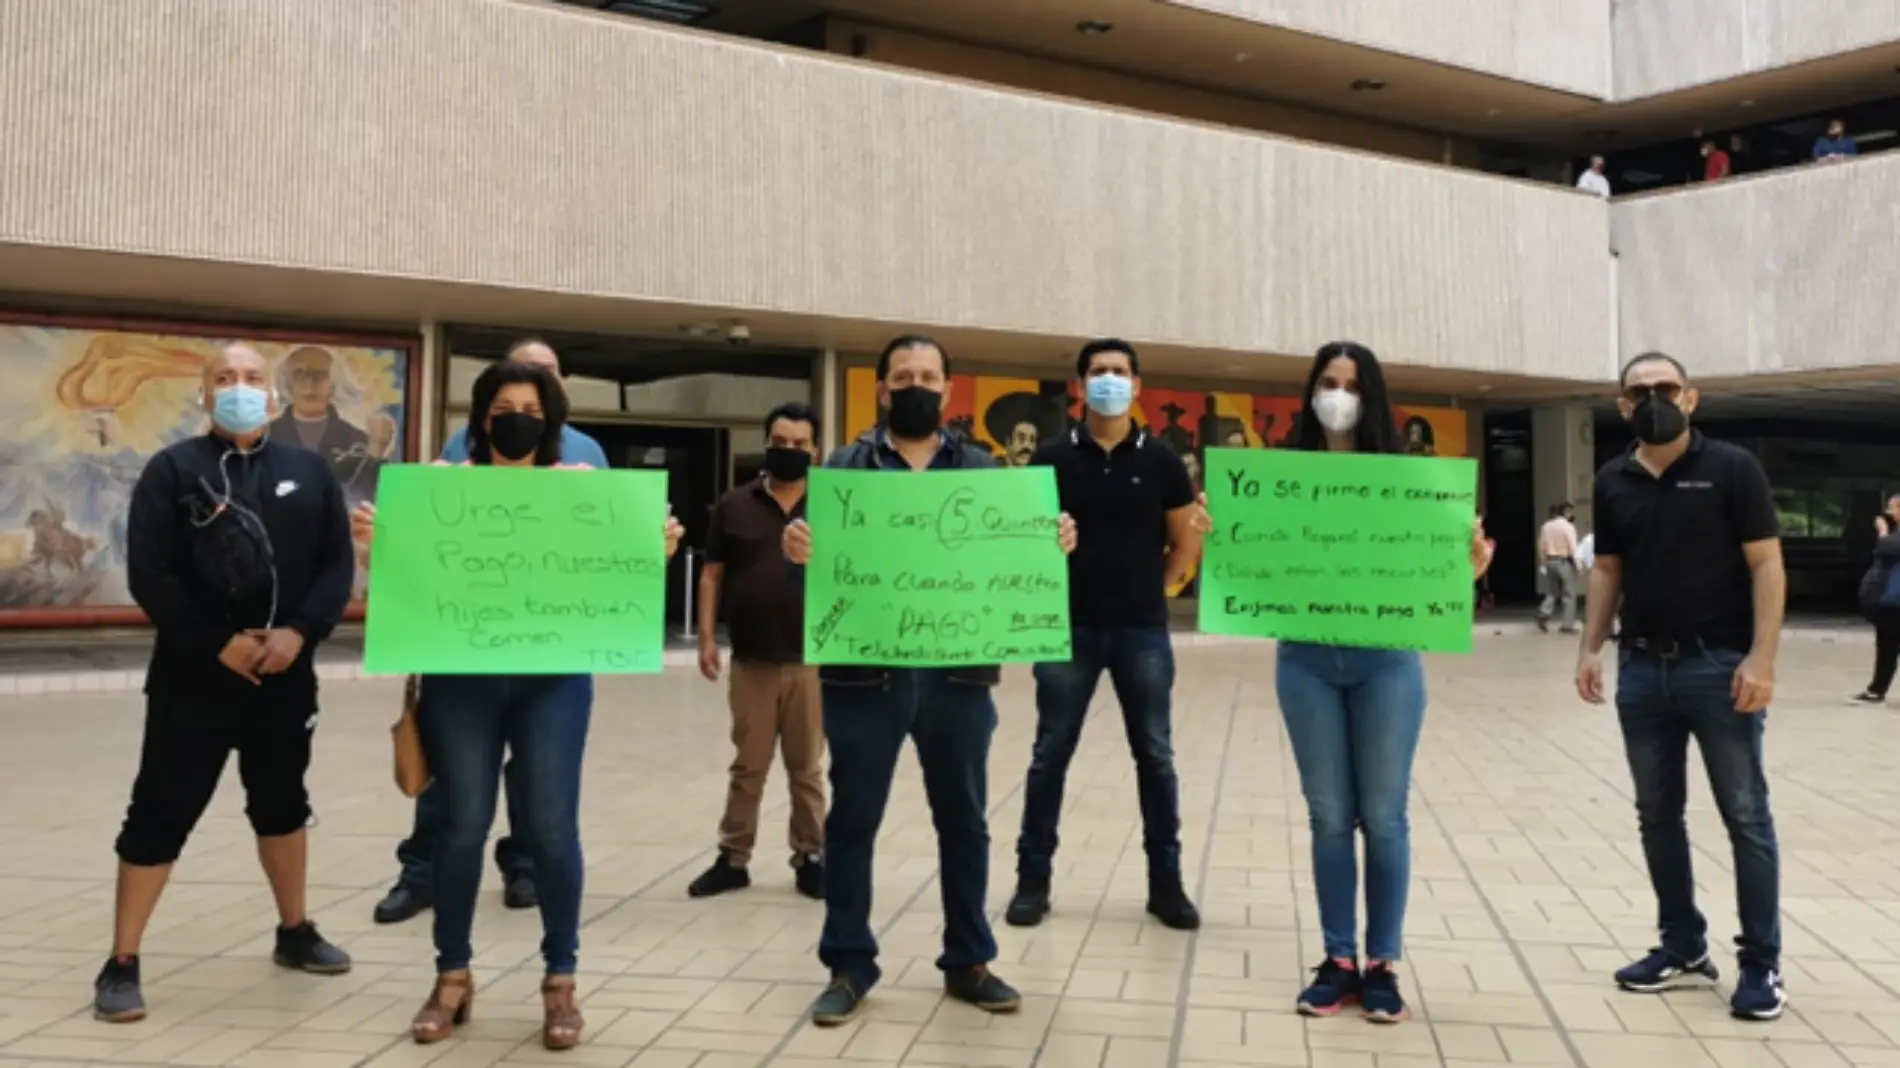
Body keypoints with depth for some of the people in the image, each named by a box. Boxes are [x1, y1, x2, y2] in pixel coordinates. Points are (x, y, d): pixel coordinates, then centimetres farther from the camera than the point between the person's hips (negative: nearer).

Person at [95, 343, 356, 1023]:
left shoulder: (309, 472, 7)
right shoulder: (172, 470, -2)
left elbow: (338, 564, 2)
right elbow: (148, 574, -9)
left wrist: (300, 631, -13)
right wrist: (217, 642, -16)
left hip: (285, 677, 3)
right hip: (193, 677, -3)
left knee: (283, 805, 16)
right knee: (161, 813, 0)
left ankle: (294, 932, 32)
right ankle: (122, 964, 10)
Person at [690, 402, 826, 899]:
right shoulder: (734, 506, 4)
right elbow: (712, 575, 6)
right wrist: (707, 637, -1)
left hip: (812, 660, 0)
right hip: (751, 661, 1)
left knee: (807, 767, 9)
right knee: (748, 765, 10)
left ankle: (811, 857, 20)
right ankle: (733, 858, 21)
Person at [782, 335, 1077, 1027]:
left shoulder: (982, 470, 11)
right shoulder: (847, 466, 5)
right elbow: (818, 552, -3)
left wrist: (1055, 546, -16)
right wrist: (796, 548, -26)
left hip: (957, 671, 2)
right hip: (865, 672, -1)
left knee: (964, 820, 11)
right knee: (852, 820, 6)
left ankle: (968, 962, 26)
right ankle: (849, 966, 20)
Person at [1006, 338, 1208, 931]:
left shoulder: (1161, 460, 1)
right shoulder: (1052, 458, 0)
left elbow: (1186, 541, 9)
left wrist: (1152, 591, 3)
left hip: (1142, 632, 1)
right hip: (1069, 628, 0)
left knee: (1155, 756, 7)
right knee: (1050, 755, 5)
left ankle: (1166, 881, 19)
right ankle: (1033, 879, 16)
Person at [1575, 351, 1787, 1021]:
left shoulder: (1732, 469, -4)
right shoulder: (1613, 483, 8)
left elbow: (1767, 565, -7)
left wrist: (1761, 657, -15)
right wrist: (1590, 649, 5)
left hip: (1718, 665, -4)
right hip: (1642, 668, 5)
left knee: (1745, 816, 3)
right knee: (1657, 813, 11)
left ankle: (1762, 963, 13)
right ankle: (1683, 946, 24)